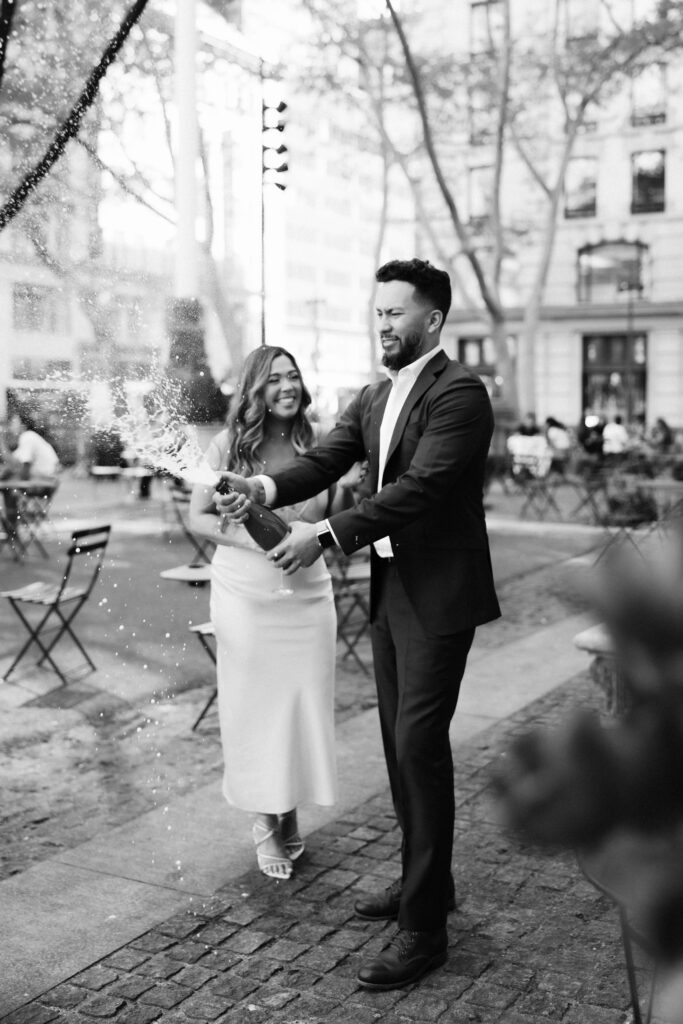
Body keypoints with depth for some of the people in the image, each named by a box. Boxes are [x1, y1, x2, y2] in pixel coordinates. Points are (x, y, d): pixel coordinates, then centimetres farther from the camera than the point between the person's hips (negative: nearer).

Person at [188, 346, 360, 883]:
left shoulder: (314, 447, 2)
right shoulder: (229, 445, -6)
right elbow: (198, 517, -2)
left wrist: (345, 488, -10)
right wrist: (250, 539, -17)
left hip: (307, 595, 3)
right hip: (245, 595, -2)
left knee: (304, 703, 7)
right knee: (254, 705, 7)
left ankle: (291, 814, 27)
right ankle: (266, 824, 23)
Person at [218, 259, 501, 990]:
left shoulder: (458, 392, -14)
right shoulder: (373, 399, 13)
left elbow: (420, 486, -24)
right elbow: (325, 460, 1)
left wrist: (327, 534, -30)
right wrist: (268, 486, -19)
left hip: (437, 594, -8)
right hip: (389, 589, 8)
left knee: (419, 743, -8)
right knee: (400, 741, 15)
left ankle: (424, 925, 2)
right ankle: (422, 881, 31)